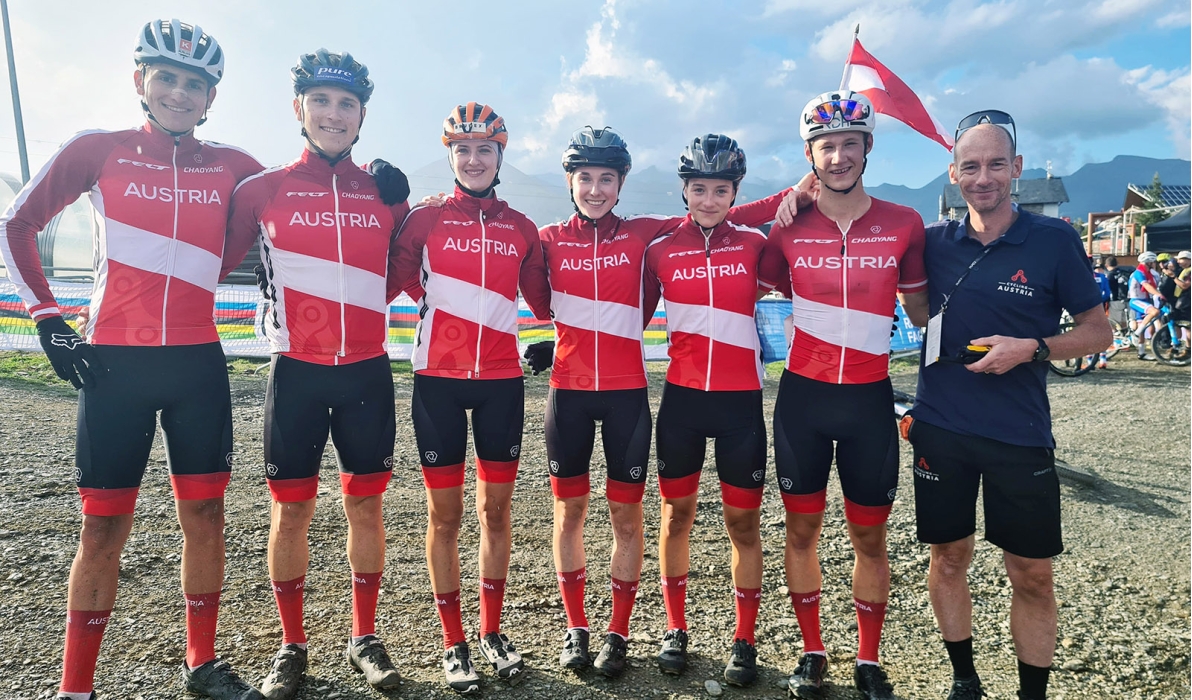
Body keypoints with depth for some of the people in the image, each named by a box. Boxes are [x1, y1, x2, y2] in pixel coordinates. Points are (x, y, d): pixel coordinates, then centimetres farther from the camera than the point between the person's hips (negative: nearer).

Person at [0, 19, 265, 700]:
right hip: (115, 362, -1)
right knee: (104, 527, 3)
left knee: (205, 515, 6)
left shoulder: (232, 166, 7)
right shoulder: (98, 150, 3)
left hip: (198, 363, 2)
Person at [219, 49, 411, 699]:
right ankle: (290, 647, 24)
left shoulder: (386, 194, 7)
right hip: (296, 371, -1)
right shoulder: (262, 189, 2)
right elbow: (216, 260, 5)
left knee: (366, 503, 8)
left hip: (367, 372, 1)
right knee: (291, 509, 6)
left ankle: (364, 639, 24)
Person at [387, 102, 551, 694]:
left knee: (496, 508, 9)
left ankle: (492, 633, 26)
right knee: (445, 513, 6)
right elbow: (391, 283, -3)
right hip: (439, 378, -2)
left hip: (501, 379, 2)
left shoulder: (521, 228, 8)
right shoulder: (424, 219, 1)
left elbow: (542, 301, 12)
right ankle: (454, 643, 20)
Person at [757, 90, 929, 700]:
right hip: (803, 397, 1)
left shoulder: (904, 225, -2)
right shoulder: (789, 229, -1)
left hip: (870, 399, 0)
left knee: (870, 538, 10)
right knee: (802, 530, 10)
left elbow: (922, 313, 6)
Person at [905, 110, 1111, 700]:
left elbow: (1098, 330, 3)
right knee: (948, 557, 12)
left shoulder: (1054, 240, -3)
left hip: (1020, 435, -2)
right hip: (940, 429, 2)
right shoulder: (935, 242, 2)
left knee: (1032, 575, 7)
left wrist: (1032, 348, -17)